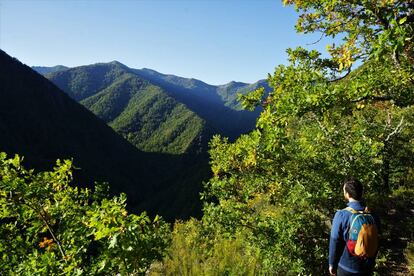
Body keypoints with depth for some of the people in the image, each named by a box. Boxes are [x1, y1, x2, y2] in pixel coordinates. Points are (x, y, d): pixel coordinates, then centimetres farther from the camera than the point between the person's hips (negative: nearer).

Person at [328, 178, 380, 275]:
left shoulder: (341, 215, -23)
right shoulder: (372, 215, -12)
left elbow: (334, 242, -14)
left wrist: (332, 264, 0)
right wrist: (372, 260, 18)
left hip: (346, 266, -3)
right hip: (367, 267, 3)